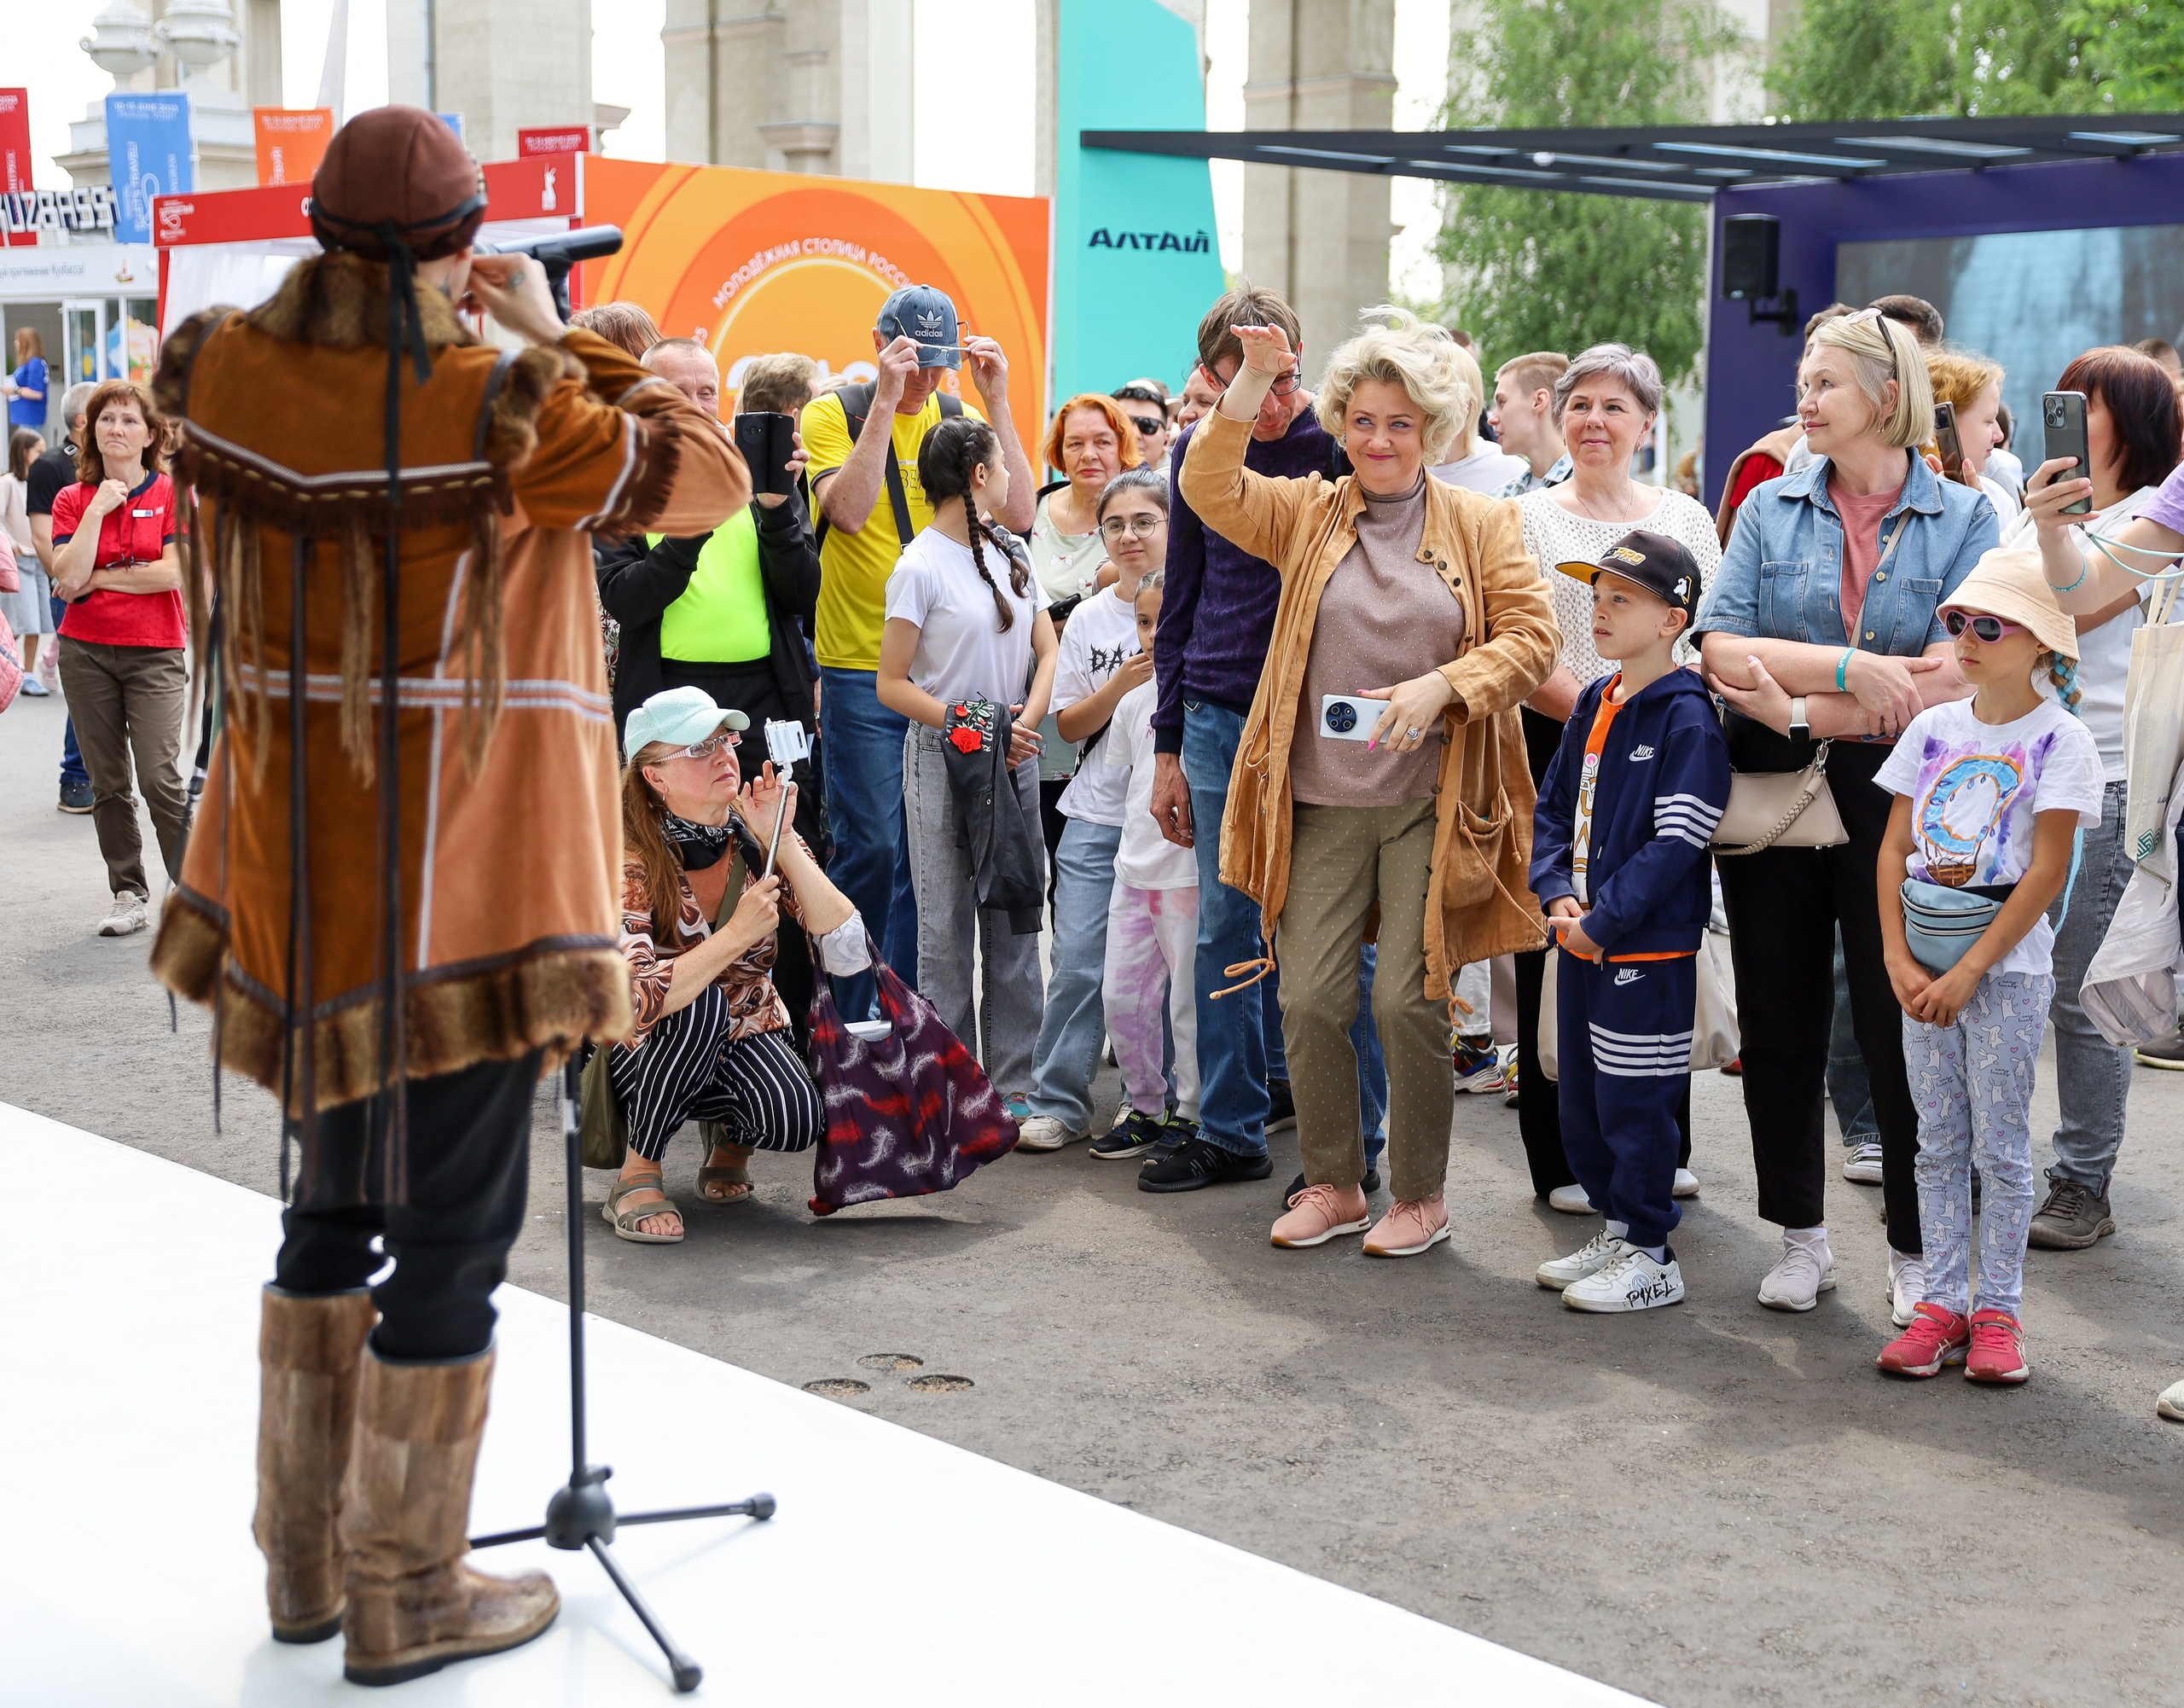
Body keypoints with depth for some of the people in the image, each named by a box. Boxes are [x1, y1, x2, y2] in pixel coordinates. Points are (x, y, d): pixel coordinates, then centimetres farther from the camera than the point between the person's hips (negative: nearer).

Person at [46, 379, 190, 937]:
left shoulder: (173, 493, 1)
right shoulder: (73, 500, 6)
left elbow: (175, 572, -11)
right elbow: (67, 580, -8)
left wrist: (98, 578, -5)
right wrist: (97, 509, -10)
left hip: (154, 652, -3)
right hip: (85, 653, 3)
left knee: (159, 777, -13)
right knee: (107, 783, 5)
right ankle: (130, 895, 14)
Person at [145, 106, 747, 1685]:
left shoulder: (226, 378, -2)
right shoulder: (505, 411, -18)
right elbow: (708, 477, -5)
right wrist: (558, 337, 1)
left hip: (298, 873, 6)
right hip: (463, 884, -6)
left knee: (335, 1199, 21)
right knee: (453, 1225, 5)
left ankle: (307, 1559, 32)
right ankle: (406, 1597, 15)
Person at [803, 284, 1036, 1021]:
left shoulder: (962, 419, 9)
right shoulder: (834, 414, -1)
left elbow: (1018, 513, -6)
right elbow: (847, 510, -19)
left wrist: (995, 400, -10)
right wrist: (886, 401, -21)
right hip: (862, 668, -4)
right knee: (871, 846, -6)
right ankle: (841, 1022, 7)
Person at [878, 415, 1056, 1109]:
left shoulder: (1010, 556, 10)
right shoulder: (921, 566, -8)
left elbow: (1047, 652, 11)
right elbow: (892, 684, -8)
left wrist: (1024, 725, -7)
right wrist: (969, 729, -18)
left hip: (1014, 757, 6)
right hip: (943, 759, -6)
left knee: (1016, 921, 7)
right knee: (946, 927, 0)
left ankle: (1013, 1078, 14)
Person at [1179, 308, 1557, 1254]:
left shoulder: (1482, 523, 6)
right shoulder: (1306, 514, 9)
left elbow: (1531, 635, -1)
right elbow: (1209, 488, -5)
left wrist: (1441, 685, -17)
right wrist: (1251, 382, -16)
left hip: (1432, 805, -2)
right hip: (1321, 801, 2)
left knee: (1407, 1000, -3)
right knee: (1309, 998, 1)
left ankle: (1421, 1195, 14)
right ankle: (1333, 1183, 19)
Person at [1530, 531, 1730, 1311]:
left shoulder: (1687, 718, -14)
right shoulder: (1592, 706, 11)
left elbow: (1676, 843, -19)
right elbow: (1554, 809, 16)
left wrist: (1604, 921, -19)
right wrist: (1558, 894, -1)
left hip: (1648, 947, -8)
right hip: (1580, 938, 9)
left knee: (1634, 1102, -1)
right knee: (1580, 1100, 16)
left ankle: (1652, 1259, 11)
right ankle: (1617, 1228, 31)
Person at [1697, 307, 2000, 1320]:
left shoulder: (1964, 517, -1)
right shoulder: (1770, 510, 6)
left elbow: (1950, 684, -13)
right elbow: (1720, 648, -6)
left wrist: (1797, 705, -15)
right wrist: (1851, 668, -17)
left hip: (1897, 800, -3)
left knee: (1899, 1025, 3)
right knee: (1779, 1019, 9)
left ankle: (1917, 1254, 17)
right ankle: (1800, 1235, 23)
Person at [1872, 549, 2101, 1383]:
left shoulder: (2060, 739, -7)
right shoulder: (1933, 727, 7)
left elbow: (2047, 872, -12)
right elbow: (1894, 849, 6)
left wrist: (1970, 970, -16)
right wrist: (1900, 959, -6)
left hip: (2006, 963, -4)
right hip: (1925, 963, 5)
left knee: (2000, 1145, 2)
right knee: (1939, 1143, 8)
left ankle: (1999, 1312, 11)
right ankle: (1943, 1304, 15)